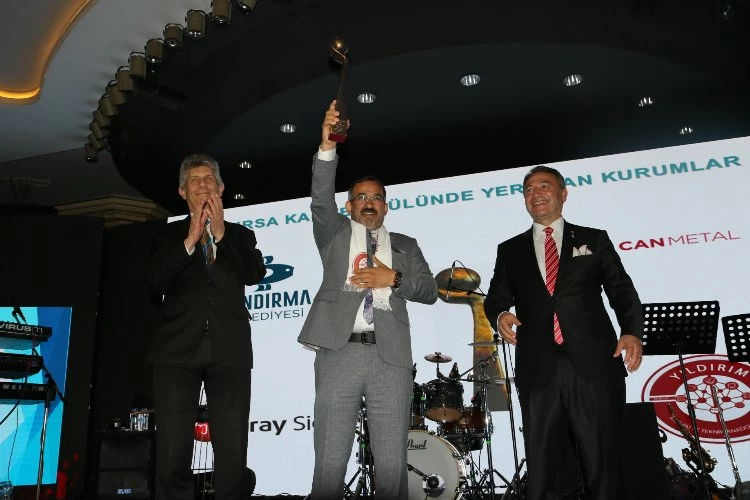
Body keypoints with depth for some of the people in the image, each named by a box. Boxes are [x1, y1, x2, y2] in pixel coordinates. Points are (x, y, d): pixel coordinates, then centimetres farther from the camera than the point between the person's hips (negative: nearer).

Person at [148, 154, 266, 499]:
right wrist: (190, 240, -8)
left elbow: (255, 274, -1)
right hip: (178, 351, 0)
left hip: (229, 353, 0)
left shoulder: (240, 235, 17)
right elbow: (155, 282, 0)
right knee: (172, 456, -2)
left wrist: (220, 234, -5)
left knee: (233, 455, 0)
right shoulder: (169, 235, 16)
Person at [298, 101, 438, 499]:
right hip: (339, 352, -1)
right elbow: (321, 201, -2)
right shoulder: (335, 234, 17)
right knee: (329, 465, 0)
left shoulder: (405, 245, 20)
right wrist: (327, 146, -14)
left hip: (390, 357, 1)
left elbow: (430, 291, 10)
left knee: (392, 466, 3)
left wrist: (392, 278, -7)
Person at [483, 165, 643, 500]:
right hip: (539, 370, 1)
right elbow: (495, 297, 13)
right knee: (541, 468, 6)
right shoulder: (509, 250, 18)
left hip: (595, 364, -1)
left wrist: (632, 331, -9)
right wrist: (500, 315, -10)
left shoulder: (595, 240, 14)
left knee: (603, 462, 2)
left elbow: (622, 292, 8)